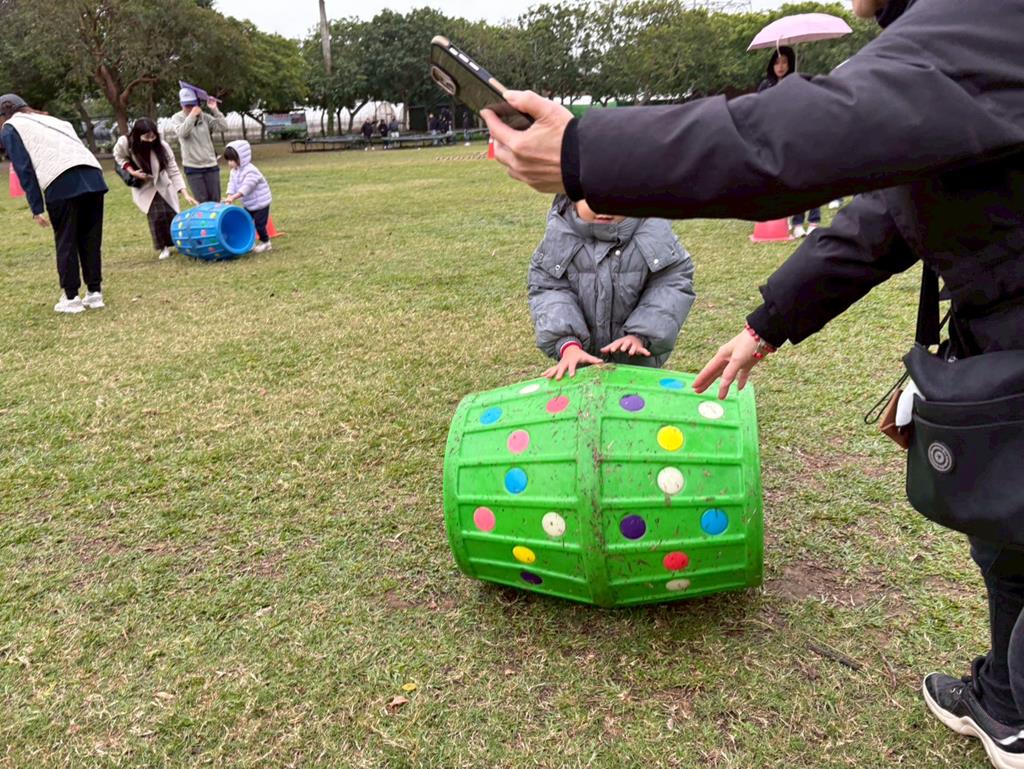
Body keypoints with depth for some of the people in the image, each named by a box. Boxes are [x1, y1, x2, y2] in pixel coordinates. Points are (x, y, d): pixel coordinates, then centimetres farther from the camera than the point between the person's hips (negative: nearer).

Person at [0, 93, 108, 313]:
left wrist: (36, 208, 4)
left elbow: (24, 170, 5)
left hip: (62, 183, -5)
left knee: (66, 242, 4)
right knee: (91, 240, 12)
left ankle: (70, 298, 8)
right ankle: (94, 292, 15)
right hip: (93, 177, 5)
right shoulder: (51, 120, 36)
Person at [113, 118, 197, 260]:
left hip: (162, 184, 1)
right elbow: (119, 157, -3)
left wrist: (185, 194, -33)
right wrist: (132, 172, -20)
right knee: (156, 215, -15)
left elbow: (174, 172, -24)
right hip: (143, 186, -1)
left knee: (171, 213, -4)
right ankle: (164, 247, 2)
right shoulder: (125, 143, -27)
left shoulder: (162, 146, -27)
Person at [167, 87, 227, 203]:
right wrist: (192, 115, -20)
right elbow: (182, 133, -18)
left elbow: (223, 127, -3)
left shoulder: (205, 117, 5)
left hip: (211, 165, 2)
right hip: (193, 167, -2)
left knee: (215, 201, 5)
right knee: (202, 202, -3)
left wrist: (215, 110, -11)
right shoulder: (177, 118, 1)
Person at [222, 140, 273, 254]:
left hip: (260, 203, -9)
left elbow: (246, 187, -33)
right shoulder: (234, 172, 4)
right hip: (249, 205, 9)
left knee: (259, 224, -4)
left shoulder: (250, 171, -25)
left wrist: (233, 198, -39)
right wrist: (229, 198, -20)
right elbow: (232, 185, -3)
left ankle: (265, 242, 14)